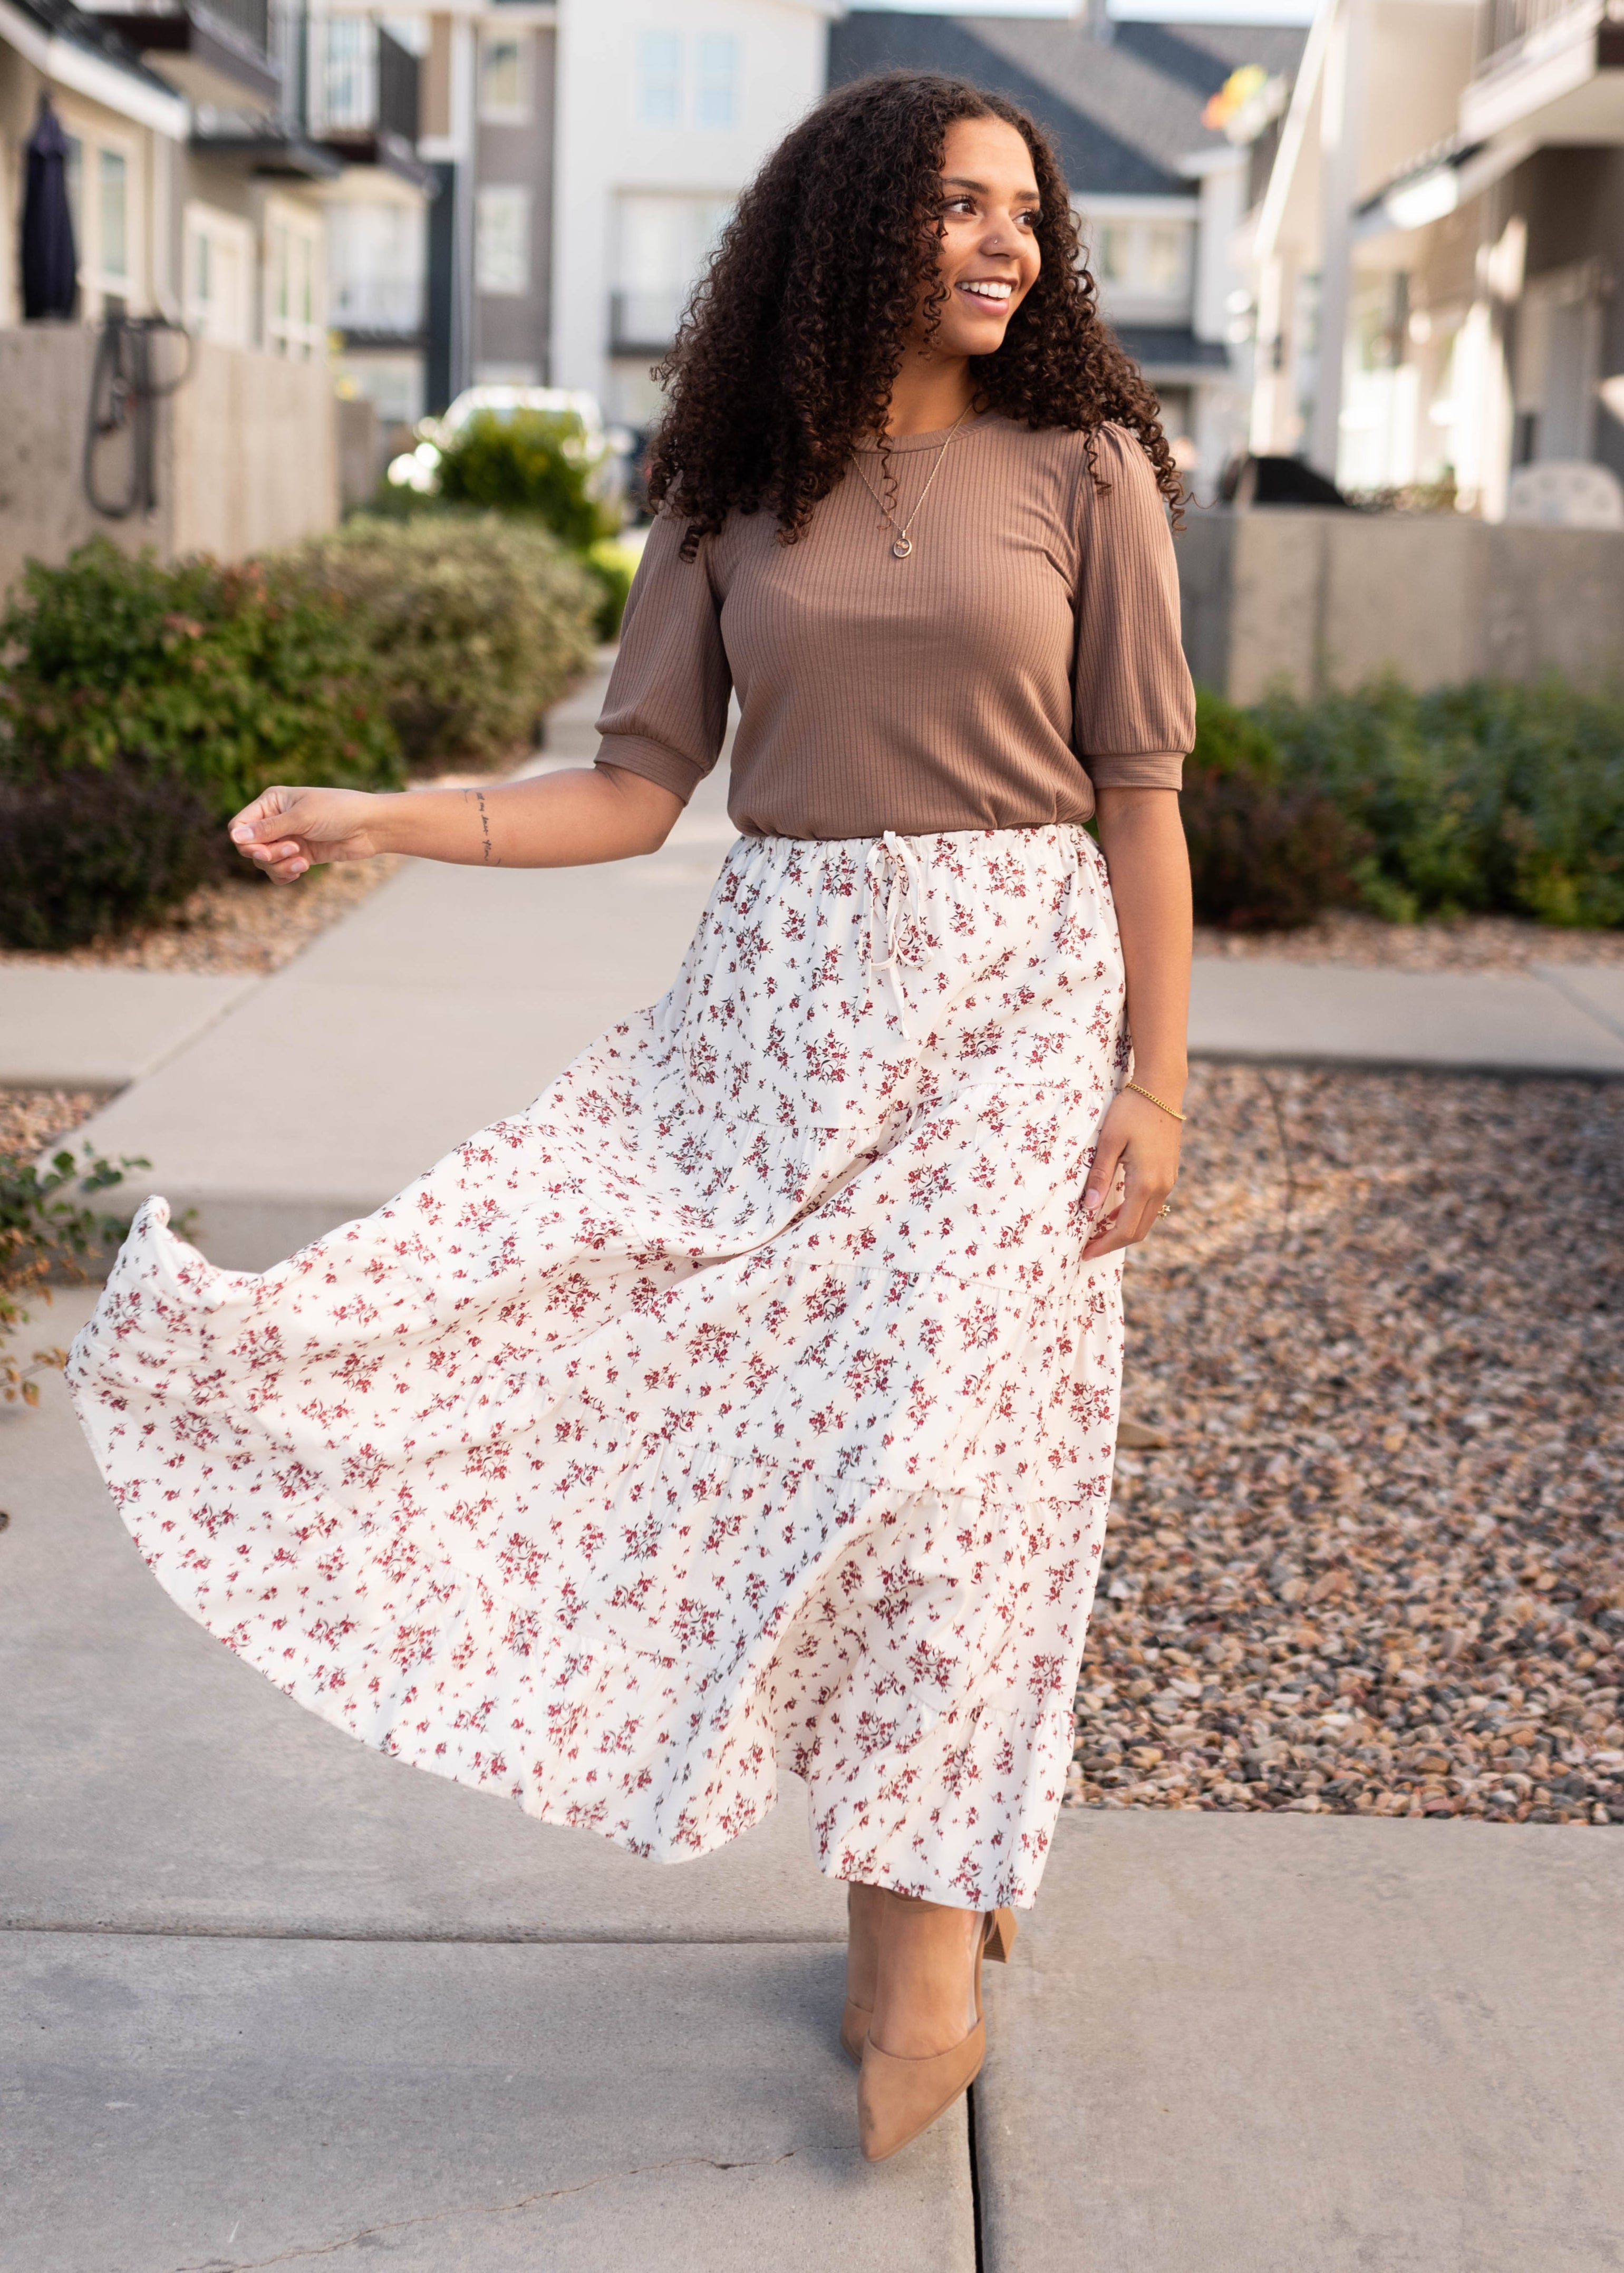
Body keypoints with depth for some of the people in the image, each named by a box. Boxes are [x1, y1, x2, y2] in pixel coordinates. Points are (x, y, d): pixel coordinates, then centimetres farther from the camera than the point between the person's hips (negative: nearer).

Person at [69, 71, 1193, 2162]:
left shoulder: (1083, 471, 2)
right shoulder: (740, 493, 8)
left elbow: (1139, 795, 0)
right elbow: (639, 787, 6)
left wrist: (1154, 1086, -5)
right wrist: (381, 819, -5)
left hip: (1010, 995, -3)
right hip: (777, 998, 3)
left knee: (938, 1432, -9)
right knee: (786, 1420, -2)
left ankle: (927, 1932, 4)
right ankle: (917, 1869, 16)